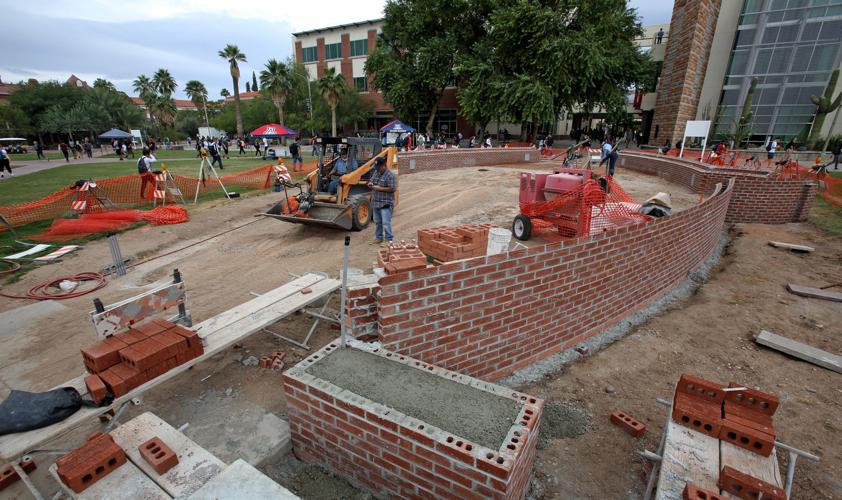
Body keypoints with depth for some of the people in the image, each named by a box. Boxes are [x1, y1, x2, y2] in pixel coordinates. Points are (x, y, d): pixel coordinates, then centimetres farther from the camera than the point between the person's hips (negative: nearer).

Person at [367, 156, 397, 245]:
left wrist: (380, 188, -19)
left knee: (386, 223, -7)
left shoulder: (390, 175, -14)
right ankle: (379, 237, 27)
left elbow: (392, 189, -19)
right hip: (375, 203, 8)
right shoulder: (376, 172, 12)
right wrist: (370, 184, 0)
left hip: (385, 204, -8)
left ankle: (388, 239, 3)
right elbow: (371, 180, 25)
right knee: (377, 222, 15)